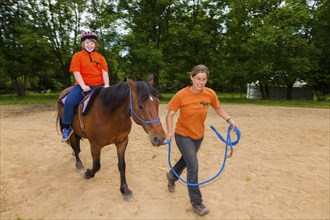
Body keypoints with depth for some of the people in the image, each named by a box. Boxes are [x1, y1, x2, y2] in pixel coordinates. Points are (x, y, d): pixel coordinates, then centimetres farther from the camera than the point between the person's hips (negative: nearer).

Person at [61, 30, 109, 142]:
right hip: (83, 86, -2)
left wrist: (106, 85, -14)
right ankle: (67, 128, -5)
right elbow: (76, 72, -5)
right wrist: (83, 86, -18)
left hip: (99, 86, 2)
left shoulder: (100, 57, 12)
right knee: (69, 101, -23)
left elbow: (104, 72, 2)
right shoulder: (77, 56, 4)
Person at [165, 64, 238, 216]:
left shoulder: (210, 94, -13)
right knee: (193, 167, -6)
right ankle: (196, 202, 16)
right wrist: (170, 131, -28)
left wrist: (229, 120, -8)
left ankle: (172, 176, 56)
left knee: (186, 159, 24)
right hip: (183, 135, -4)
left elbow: (218, 108, 5)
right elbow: (170, 114, -14)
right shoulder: (181, 95, -22)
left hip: (199, 135, 5)